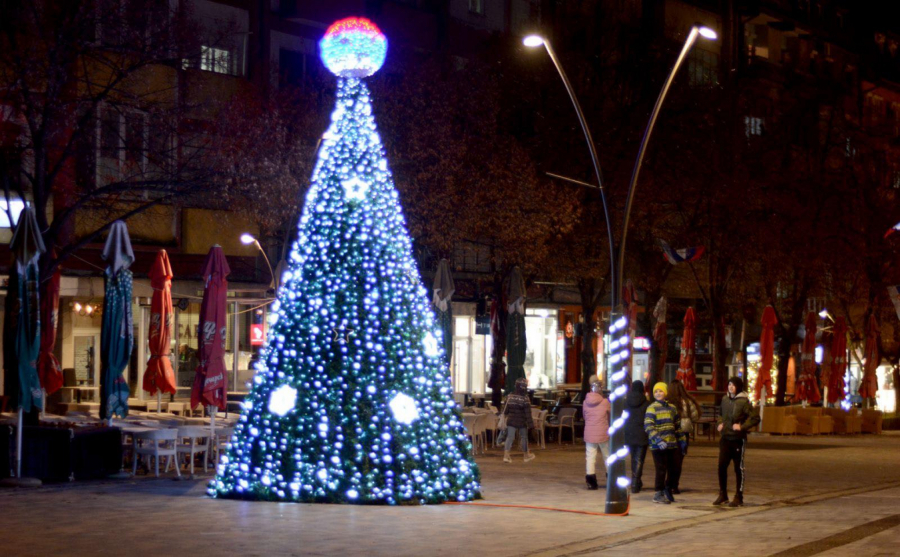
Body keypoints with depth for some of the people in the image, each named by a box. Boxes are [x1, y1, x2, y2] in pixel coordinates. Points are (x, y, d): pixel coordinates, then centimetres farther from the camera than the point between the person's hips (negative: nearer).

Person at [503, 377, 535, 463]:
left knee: (510, 437, 1)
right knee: (524, 437, 13)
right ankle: (526, 455, 27)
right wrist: (530, 423, -9)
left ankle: (506, 455, -14)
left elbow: (506, 410, 10)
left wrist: (507, 416, 27)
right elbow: (528, 413, -14)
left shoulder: (509, 397, 1)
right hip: (522, 422, -3)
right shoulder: (525, 398, -14)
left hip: (511, 421, 3)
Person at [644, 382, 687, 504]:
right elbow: (648, 426, -15)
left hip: (671, 444, 6)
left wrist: (681, 440, 19)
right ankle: (658, 494, 0)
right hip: (658, 446, -6)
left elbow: (677, 426, 23)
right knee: (661, 469, -8)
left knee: (671, 469, 9)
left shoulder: (672, 408, 15)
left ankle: (667, 491, 25)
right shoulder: (652, 408, -5)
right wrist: (657, 440, -26)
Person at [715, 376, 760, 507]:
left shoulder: (743, 401, -10)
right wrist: (720, 423, 8)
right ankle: (722, 495, 12)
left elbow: (755, 418, -12)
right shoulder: (725, 399, 9)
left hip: (738, 439, -5)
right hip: (725, 438, 5)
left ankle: (739, 497, 9)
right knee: (722, 466, 1)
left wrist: (742, 426, -18)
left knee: (739, 468, 3)